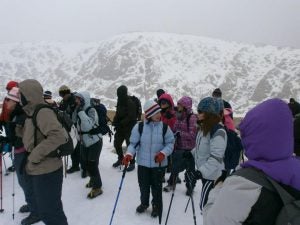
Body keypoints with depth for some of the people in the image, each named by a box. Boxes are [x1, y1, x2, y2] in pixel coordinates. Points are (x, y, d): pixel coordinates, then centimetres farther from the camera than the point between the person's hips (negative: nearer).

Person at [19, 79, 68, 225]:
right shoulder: (32, 113, 9)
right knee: (44, 208, 23)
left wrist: (35, 155, -25)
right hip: (37, 170, 9)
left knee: (48, 210, 4)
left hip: (46, 171, -9)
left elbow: (58, 136, -31)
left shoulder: (43, 112, -20)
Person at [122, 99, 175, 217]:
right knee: (143, 185, 18)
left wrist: (163, 153, -19)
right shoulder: (139, 127, -11)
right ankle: (144, 203, 45)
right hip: (143, 162, 1)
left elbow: (170, 143, -3)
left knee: (156, 186, 15)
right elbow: (134, 143, -5)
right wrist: (129, 154, -22)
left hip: (158, 163, 0)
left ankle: (157, 206, 39)